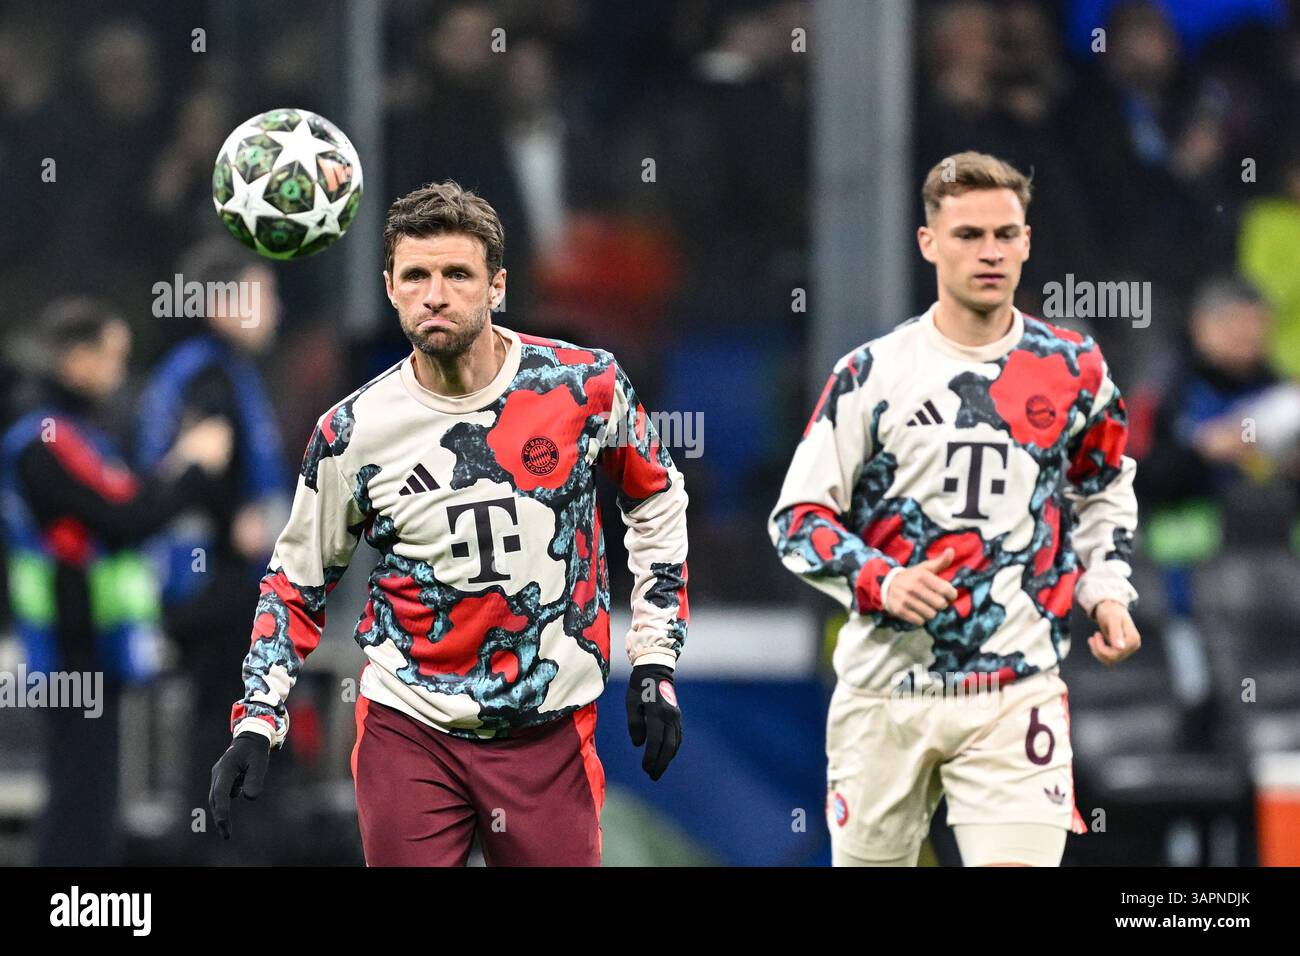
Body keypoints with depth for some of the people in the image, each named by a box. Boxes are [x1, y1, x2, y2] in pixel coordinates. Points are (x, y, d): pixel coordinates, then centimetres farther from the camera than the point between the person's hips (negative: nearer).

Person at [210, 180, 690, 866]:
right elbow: (297, 581, 8)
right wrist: (256, 724, -2)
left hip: (550, 732, 0)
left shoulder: (586, 387, -5)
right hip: (409, 727, 0)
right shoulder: (353, 433, -5)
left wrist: (654, 664, 8)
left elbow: (657, 501, 12)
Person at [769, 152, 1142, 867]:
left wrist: (1106, 593, 9)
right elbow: (797, 517, -1)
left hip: (1015, 692, 0)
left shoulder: (1073, 370, 6)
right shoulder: (873, 374, -2)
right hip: (885, 686, 0)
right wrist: (878, 581, -19)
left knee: (1019, 860, -17)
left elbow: (1103, 490, 24)